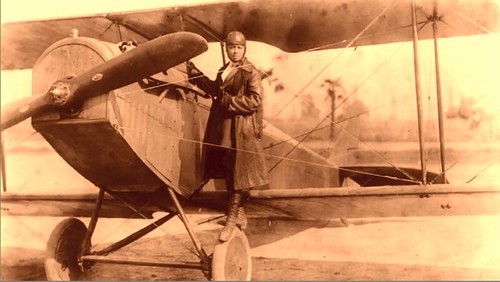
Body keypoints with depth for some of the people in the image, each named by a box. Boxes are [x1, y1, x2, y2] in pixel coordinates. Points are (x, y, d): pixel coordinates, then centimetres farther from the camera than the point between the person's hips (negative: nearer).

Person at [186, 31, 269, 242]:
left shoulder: (250, 72, -10)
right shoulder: (224, 70, 14)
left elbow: (255, 101, -19)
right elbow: (216, 90, 25)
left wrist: (228, 101, -19)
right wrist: (196, 74, 20)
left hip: (241, 131, -8)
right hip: (222, 128, 8)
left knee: (238, 174, -1)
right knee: (228, 173, 15)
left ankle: (232, 219, 7)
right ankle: (239, 214, 29)